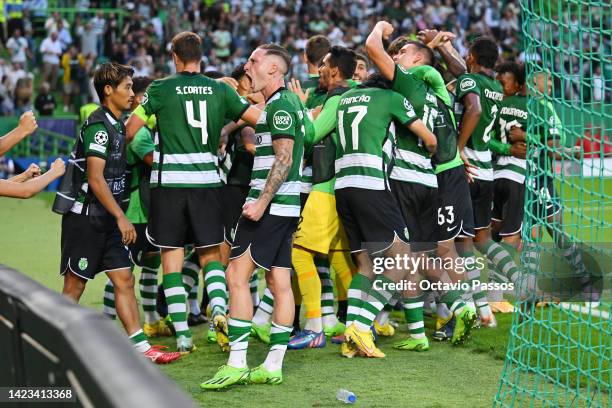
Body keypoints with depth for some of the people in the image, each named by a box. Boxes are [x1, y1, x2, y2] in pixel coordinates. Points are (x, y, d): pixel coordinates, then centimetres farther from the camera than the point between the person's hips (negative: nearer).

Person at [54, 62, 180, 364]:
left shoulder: (115, 125, 13)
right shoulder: (98, 126, -16)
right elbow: (95, 178, -21)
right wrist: (121, 217, -22)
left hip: (105, 220, 9)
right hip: (84, 217, -9)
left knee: (124, 279, 6)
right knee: (74, 286, -3)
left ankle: (139, 346, 7)